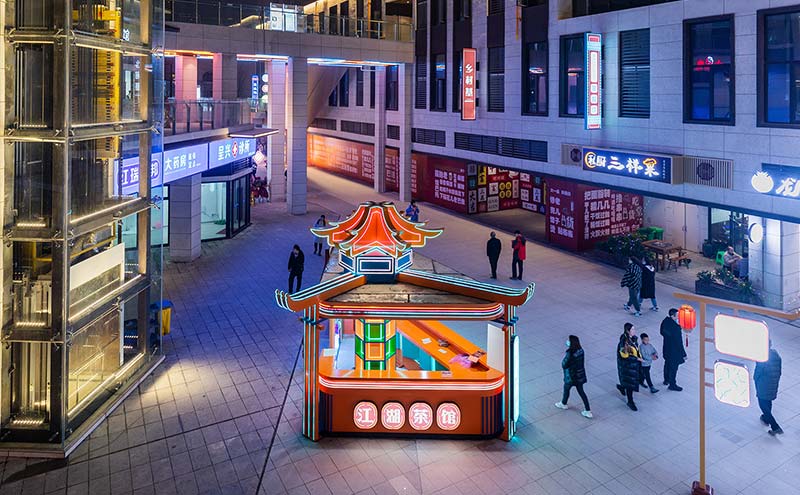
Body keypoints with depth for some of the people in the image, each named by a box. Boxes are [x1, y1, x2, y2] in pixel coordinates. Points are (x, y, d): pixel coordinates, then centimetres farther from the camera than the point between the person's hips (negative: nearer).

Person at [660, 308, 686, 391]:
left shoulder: (665, 321, -11)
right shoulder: (675, 328, -33)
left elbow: (662, 332, 4)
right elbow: (678, 342, -25)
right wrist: (683, 353, -16)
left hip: (666, 349, 8)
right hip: (674, 351, -8)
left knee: (667, 364, 27)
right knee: (673, 367, 11)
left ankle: (666, 380, 47)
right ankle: (672, 384, 28)